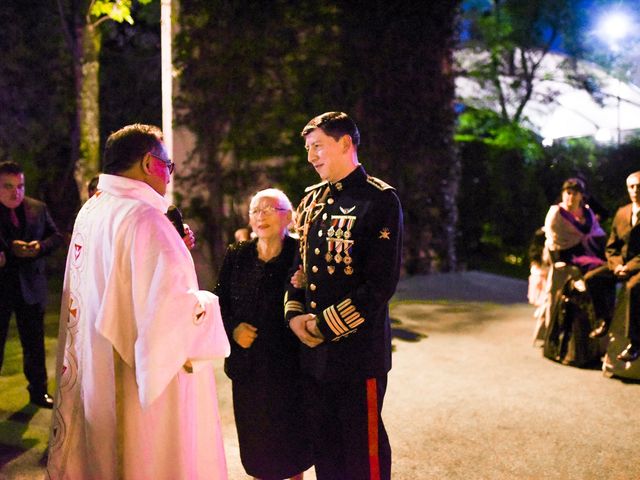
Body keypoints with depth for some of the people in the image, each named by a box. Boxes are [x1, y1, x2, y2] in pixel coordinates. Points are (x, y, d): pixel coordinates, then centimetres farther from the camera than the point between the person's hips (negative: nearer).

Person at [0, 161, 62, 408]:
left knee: (34, 343, 12)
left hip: (30, 287, 3)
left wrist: (41, 246, -12)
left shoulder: (38, 209, 4)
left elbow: (56, 236, 8)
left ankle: (38, 391, 25)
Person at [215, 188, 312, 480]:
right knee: (255, 434, 12)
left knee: (292, 432, 9)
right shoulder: (236, 256, 5)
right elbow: (220, 301, 9)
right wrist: (233, 328, -8)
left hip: (289, 365, -3)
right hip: (247, 365, 3)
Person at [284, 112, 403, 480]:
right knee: (324, 446, 17)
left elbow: (382, 283, -16)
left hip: (358, 351, -6)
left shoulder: (380, 200, -11)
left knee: (363, 449, 6)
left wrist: (324, 326, -14)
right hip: (314, 351, 7)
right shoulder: (314, 199, 11)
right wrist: (295, 314, -2)